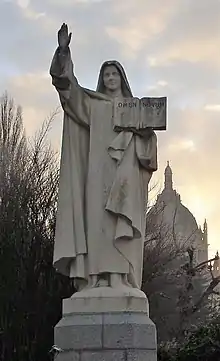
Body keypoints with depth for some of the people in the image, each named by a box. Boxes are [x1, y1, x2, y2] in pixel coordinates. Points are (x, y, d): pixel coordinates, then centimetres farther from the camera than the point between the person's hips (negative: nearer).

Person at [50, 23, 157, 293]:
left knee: (122, 221, -13)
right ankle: (97, 276, -16)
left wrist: (145, 130, -9)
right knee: (97, 217, -11)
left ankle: (120, 277, -20)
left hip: (126, 171, 0)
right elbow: (67, 86, 5)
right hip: (99, 168, 0)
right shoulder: (92, 103, 19)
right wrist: (63, 52, -7)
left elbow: (146, 139, 15)